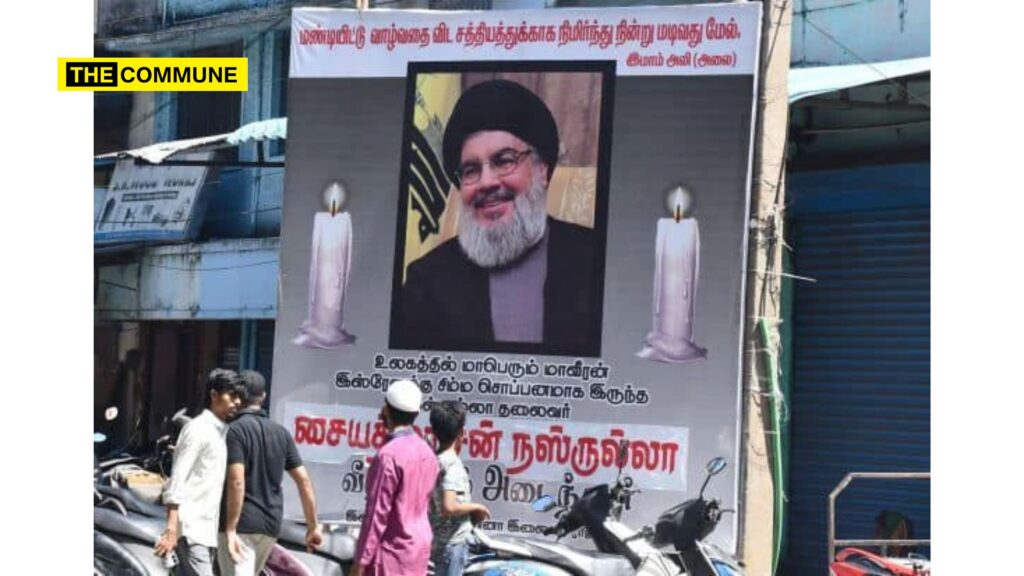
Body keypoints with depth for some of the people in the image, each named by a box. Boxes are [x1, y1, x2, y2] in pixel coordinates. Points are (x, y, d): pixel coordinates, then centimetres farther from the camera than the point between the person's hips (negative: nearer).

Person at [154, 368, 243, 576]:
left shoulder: (223, 432, 18)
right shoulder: (197, 429, -7)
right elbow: (177, 481, -14)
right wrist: (172, 528, -21)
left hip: (208, 529, 8)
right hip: (191, 528, -8)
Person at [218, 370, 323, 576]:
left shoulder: (236, 430, -10)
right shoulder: (280, 432, 10)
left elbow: (237, 482, -21)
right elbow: (304, 481, 8)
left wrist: (230, 529, -21)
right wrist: (313, 526, 13)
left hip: (241, 526, -7)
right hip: (271, 525, 7)